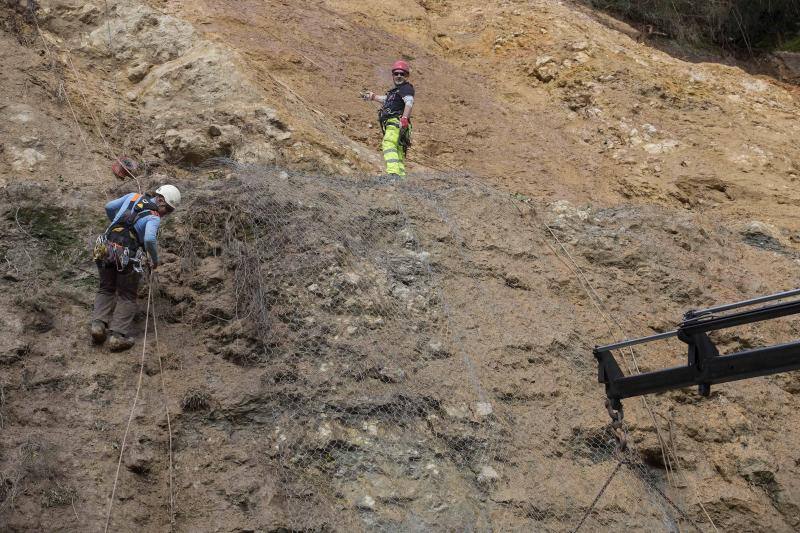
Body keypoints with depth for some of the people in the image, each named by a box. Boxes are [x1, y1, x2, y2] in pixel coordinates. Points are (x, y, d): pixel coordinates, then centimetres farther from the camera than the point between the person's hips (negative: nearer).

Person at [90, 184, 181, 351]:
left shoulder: (133, 197, 8)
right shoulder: (154, 218, -10)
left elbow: (109, 207, 17)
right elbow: (149, 239, -27)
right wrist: (155, 259, -10)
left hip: (105, 249, 5)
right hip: (127, 256, -5)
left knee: (106, 290, 23)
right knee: (127, 297, 11)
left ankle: (98, 323, 5)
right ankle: (118, 335, 0)